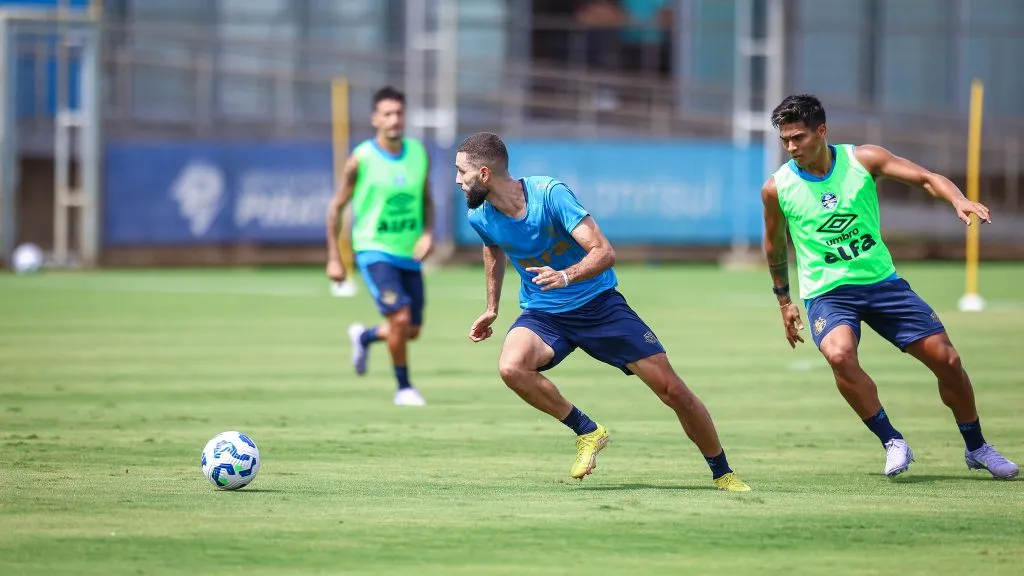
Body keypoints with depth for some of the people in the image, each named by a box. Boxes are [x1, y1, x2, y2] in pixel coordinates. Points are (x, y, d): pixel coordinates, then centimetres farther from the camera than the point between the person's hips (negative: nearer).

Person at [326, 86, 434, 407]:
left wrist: (428, 233, -6)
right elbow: (336, 207, -2)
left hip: (409, 254, 5)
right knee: (400, 317, -20)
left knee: (412, 331, 9)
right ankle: (403, 387, 0)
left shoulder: (419, 154, 1)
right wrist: (334, 258, -3)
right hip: (375, 251, -5)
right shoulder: (361, 159, -11)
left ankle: (365, 336, 41)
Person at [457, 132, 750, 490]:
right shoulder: (480, 217, -8)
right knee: (511, 368, -30)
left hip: (598, 303, -3)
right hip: (542, 313, 3)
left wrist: (566, 276, -44)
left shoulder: (549, 194, -22)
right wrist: (492, 307, 24)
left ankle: (723, 474, 14)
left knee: (672, 390, -7)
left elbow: (604, 252, -27)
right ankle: (587, 432, -10)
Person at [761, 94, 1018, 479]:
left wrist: (957, 200, -31)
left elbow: (926, 178, -11)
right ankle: (892, 442, -18)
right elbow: (775, 245, 11)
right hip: (826, 292, -2)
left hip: (881, 280, 2)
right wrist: (783, 300, 17)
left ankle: (976, 448, 20)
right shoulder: (777, 188, -5)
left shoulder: (862, 160, -7)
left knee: (945, 358, -2)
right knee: (840, 354, -34)